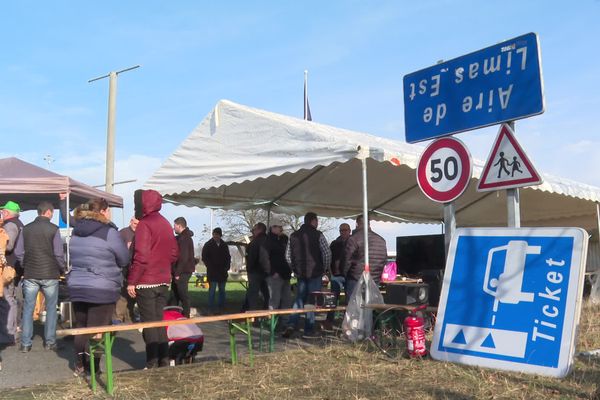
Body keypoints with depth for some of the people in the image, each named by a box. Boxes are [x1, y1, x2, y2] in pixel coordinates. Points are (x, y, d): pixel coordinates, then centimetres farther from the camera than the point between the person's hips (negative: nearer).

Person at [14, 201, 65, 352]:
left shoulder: (26, 229, 3)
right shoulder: (53, 229, -8)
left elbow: (18, 252, 4)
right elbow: (59, 253, -8)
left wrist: (25, 267, 16)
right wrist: (62, 270, 7)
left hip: (30, 275, 3)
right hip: (50, 274, -3)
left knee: (28, 309, 9)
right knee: (51, 308, 9)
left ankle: (25, 344, 10)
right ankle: (50, 342, 11)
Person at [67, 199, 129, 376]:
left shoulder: (76, 232, 10)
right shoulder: (109, 232, -12)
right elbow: (124, 260, -6)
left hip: (77, 287, 7)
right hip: (102, 290, -7)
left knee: (81, 328, 15)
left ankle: (80, 367, 24)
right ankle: (92, 370, 5)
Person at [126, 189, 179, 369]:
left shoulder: (144, 224, -13)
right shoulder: (165, 223, 11)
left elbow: (141, 256, -19)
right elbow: (174, 252, 14)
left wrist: (131, 281, -14)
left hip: (146, 282, -7)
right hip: (164, 281, 7)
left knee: (149, 324, 0)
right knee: (159, 321, 14)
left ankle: (152, 364, 4)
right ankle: (164, 361, 18)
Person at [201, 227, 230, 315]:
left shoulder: (224, 245, 11)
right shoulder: (208, 245, 1)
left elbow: (228, 257, 18)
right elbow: (204, 258, 1)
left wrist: (227, 266, 3)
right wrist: (210, 267, -7)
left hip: (222, 272, 4)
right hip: (212, 272, -4)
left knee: (222, 290, 7)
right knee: (212, 290, -5)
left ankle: (220, 308, 14)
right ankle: (211, 309, 0)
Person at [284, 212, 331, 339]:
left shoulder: (294, 236, 8)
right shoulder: (317, 235, -7)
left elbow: (288, 255, 9)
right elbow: (327, 253, -12)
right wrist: (324, 267, 2)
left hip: (300, 273, 4)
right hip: (314, 273, -4)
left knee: (299, 300, 13)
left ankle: (291, 325, -2)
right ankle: (308, 330, 4)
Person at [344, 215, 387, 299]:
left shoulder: (353, 239, -10)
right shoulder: (382, 240, 9)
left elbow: (347, 261, -8)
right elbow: (385, 261, 14)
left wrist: (344, 274, 8)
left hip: (355, 281, -5)